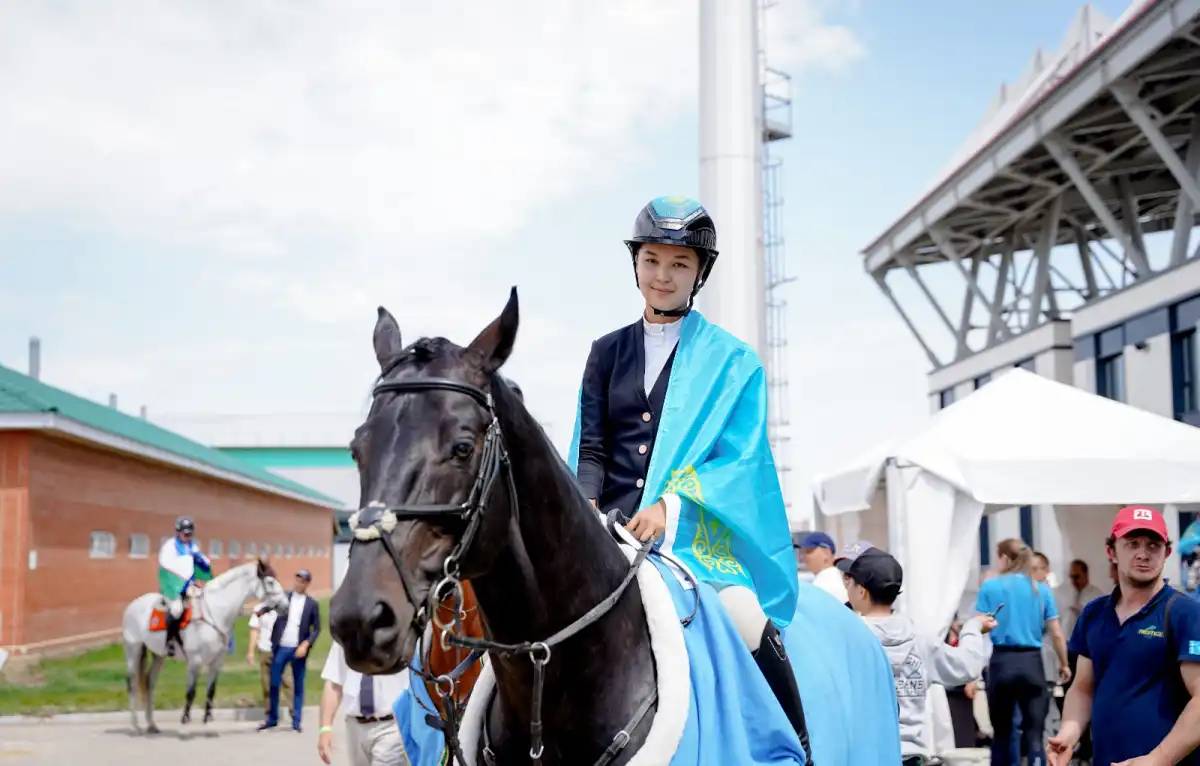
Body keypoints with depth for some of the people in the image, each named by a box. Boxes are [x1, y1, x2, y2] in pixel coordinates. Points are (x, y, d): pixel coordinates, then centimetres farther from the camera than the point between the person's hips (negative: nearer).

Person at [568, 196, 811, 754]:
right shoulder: (607, 352, 16)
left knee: (743, 616, -29)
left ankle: (797, 748, -12)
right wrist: (587, 505, -9)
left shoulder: (730, 360, 7)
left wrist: (670, 507, -17)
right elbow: (591, 447, 12)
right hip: (614, 523, 4)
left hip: (697, 527, -3)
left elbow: (741, 457, -2)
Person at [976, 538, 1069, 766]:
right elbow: (1057, 634, 9)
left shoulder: (990, 587, 2)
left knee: (1002, 732, 13)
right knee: (1034, 733, 0)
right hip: (1031, 662, 1)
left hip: (1001, 662, -1)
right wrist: (1064, 665, 22)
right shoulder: (1041, 590, 7)